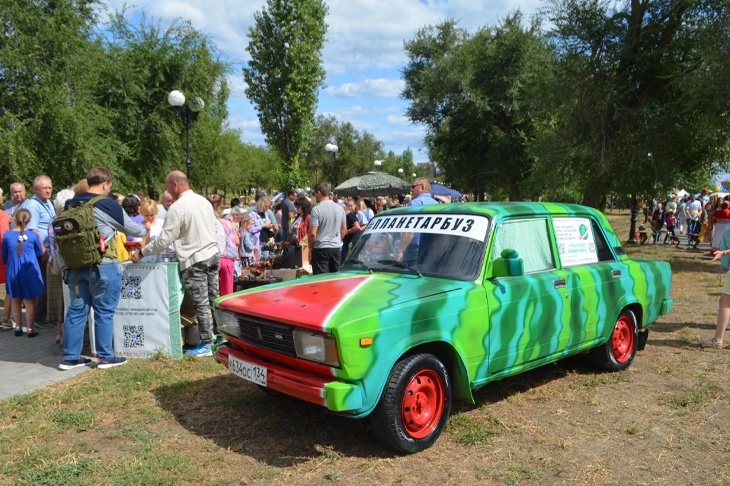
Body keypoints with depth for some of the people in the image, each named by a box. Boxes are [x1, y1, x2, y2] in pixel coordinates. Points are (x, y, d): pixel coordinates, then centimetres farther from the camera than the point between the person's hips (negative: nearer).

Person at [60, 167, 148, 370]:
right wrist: (145, 231, 21)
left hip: (75, 265, 6)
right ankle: (105, 357, 12)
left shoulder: (70, 205, 7)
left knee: (76, 310, 12)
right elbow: (131, 228, 1)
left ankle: (70, 357, 18)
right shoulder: (107, 205, -11)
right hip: (102, 266, -6)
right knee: (104, 311, 4)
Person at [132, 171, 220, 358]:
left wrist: (141, 253, -4)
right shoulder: (204, 201, 9)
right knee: (213, 299, 14)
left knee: (201, 304, -1)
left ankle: (206, 344, 6)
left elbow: (164, 240, -15)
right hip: (213, 254, 8)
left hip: (195, 260, -8)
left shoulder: (178, 207, -15)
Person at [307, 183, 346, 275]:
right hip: (337, 247, 6)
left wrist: (310, 248, -3)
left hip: (321, 248, -6)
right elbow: (344, 229, 15)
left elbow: (312, 233, -15)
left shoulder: (316, 209, -13)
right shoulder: (340, 208, 7)